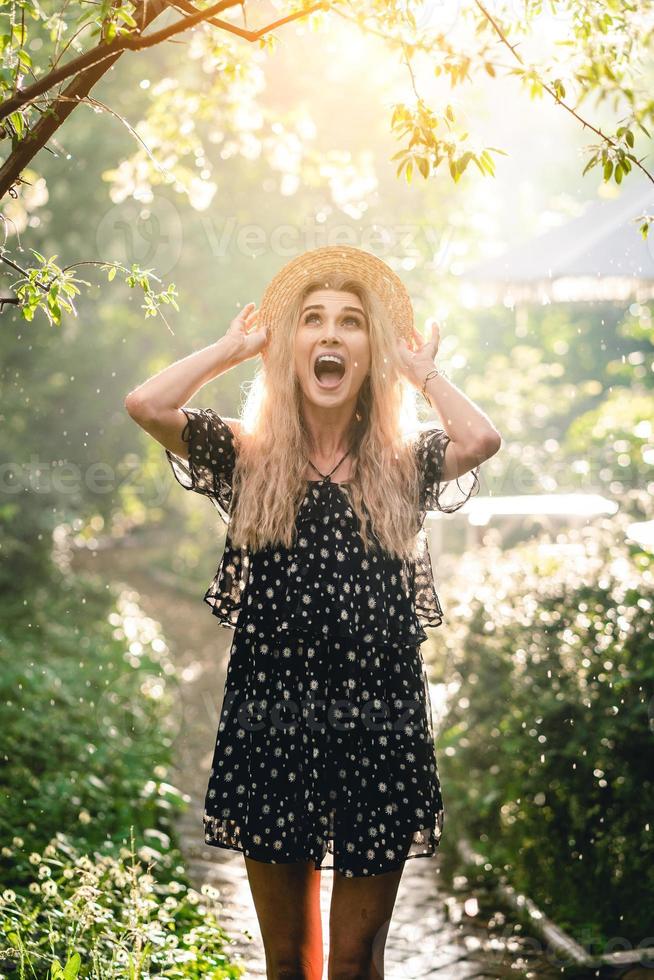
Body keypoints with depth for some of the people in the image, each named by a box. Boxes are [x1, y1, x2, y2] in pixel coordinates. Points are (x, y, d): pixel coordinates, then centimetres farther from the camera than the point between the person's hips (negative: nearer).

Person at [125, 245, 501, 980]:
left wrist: (420, 369, 0)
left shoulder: (405, 465, 5)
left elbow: (482, 440, -17)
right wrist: (233, 348, 2)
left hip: (380, 727, 0)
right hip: (269, 725, 0)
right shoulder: (248, 459, 5)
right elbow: (145, 405, -12)